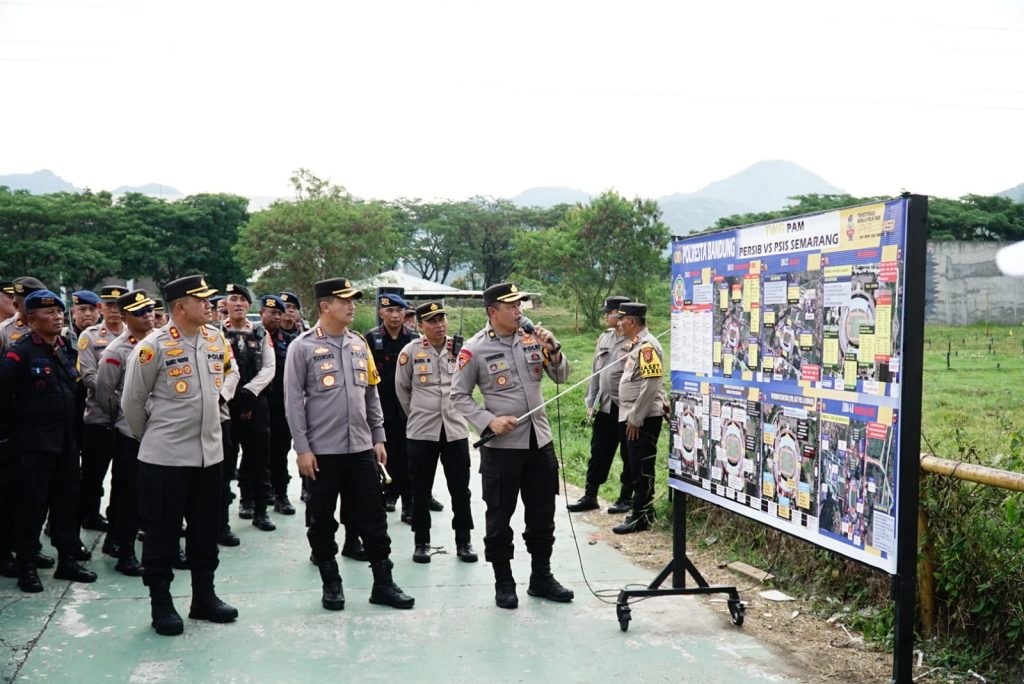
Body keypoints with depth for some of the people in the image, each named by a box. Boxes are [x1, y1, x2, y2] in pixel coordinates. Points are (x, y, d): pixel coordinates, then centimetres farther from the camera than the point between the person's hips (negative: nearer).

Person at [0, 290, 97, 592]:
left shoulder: (67, 350, 10)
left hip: (66, 441, 7)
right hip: (33, 444, -7)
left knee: (67, 501, 12)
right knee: (31, 505, 1)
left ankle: (67, 560, 23)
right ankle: (26, 566, 13)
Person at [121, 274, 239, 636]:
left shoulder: (217, 339, 3)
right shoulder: (154, 346, -14)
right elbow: (132, 401, -4)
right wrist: (150, 436, 7)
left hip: (210, 454, 6)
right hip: (164, 457, -5)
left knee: (206, 531, 14)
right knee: (162, 533, 5)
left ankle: (204, 596, 28)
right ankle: (161, 603, 18)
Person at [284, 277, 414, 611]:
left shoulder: (359, 344, 9)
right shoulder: (303, 347, -7)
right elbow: (293, 402, -7)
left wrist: (378, 437, 11)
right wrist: (302, 449, -10)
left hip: (361, 448, 4)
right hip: (322, 451, -4)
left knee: (372, 518, 7)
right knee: (322, 521, 8)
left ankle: (383, 583, 16)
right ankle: (331, 585, 22)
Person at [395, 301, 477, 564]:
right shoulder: (411, 351, -5)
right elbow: (402, 388, 8)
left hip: (455, 429, 1)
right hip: (422, 431, -1)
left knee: (460, 488, 6)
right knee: (421, 489, 7)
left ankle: (463, 541, 17)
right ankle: (421, 542, 19)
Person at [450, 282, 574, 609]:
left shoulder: (532, 338, 3)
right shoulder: (475, 350, -9)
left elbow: (561, 376, 9)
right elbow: (459, 396, -4)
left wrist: (552, 350, -9)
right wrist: (489, 421, -16)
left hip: (539, 441, 5)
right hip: (501, 446, -4)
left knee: (542, 515, 14)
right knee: (499, 517, 5)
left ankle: (541, 578, 29)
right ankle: (504, 583, 20)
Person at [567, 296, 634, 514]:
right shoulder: (604, 338, 11)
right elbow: (595, 371, 16)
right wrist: (591, 401, 13)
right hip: (605, 406, 7)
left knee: (628, 455, 7)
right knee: (598, 452, 11)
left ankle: (626, 498, 19)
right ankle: (590, 496, 18)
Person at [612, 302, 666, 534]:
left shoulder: (647, 346, -17)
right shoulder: (637, 344, 15)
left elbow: (651, 385, -23)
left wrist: (636, 418, -20)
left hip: (644, 419, -10)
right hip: (635, 417, 10)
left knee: (642, 468, -3)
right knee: (638, 467, 15)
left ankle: (640, 517, 3)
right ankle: (645, 510, 24)